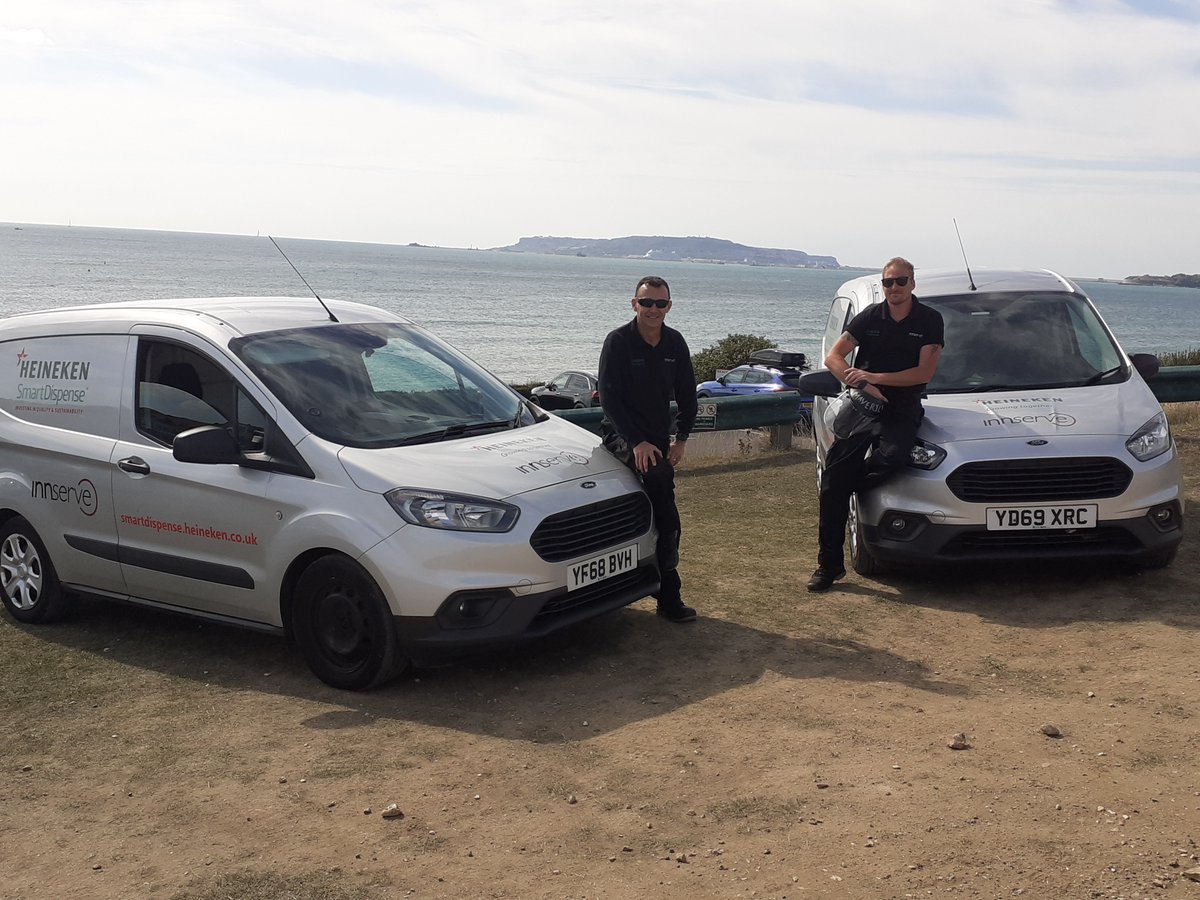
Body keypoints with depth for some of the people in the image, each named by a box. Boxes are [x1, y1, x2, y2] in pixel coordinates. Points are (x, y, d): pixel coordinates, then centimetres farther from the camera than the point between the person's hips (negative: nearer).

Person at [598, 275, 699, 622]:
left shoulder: (675, 343, 4)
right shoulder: (618, 342, -11)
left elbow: (687, 395, 12)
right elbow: (609, 398, -14)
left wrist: (681, 438, 1)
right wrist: (637, 442, -21)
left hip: (657, 438, 6)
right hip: (621, 435, -5)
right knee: (659, 475, -33)